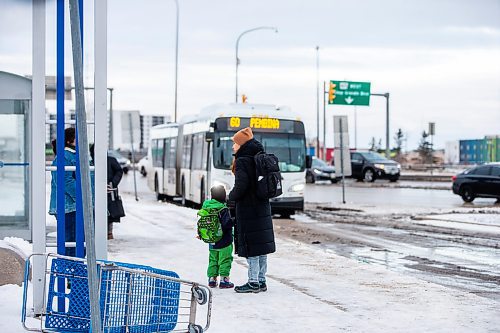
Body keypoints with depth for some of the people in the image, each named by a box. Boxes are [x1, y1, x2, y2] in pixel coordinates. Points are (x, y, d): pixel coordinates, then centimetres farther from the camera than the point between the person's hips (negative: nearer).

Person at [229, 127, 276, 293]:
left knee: (251, 247, -4)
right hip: (263, 207, 8)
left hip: (248, 210, -8)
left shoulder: (242, 161, -13)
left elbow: (241, 186, -22)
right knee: (261, 245, 11)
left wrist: (231, 197, -4)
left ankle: (253, 282, -1)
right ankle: (261, 281, 18)